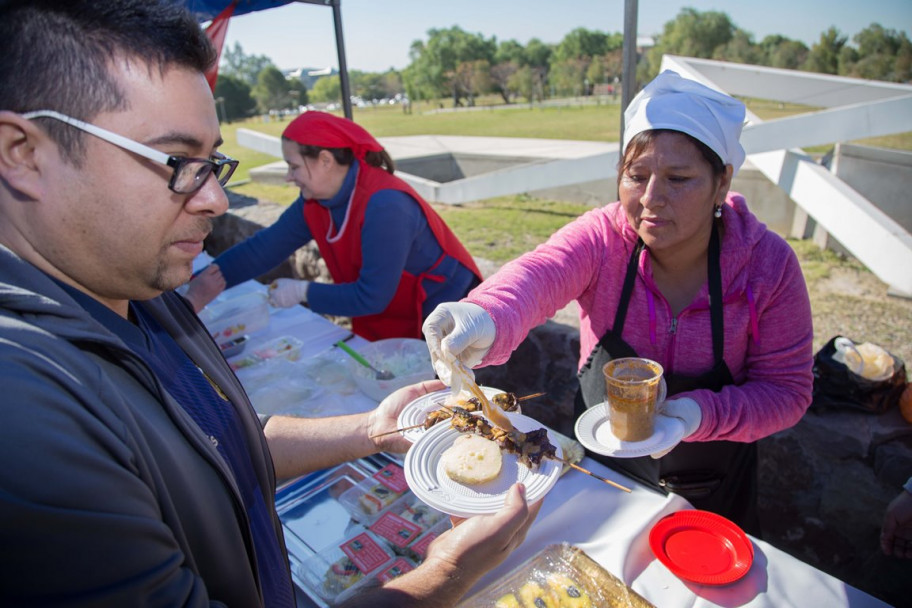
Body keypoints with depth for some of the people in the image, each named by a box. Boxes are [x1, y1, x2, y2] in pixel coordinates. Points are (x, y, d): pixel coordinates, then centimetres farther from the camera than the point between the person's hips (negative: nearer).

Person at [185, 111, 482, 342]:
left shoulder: (385, 205, -29)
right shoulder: (314, 202, -4)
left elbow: (371, 297, -28)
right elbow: (263, 248, -3)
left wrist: (302, 291, -19)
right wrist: (201, 284, -11)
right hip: (392, 325, 7)